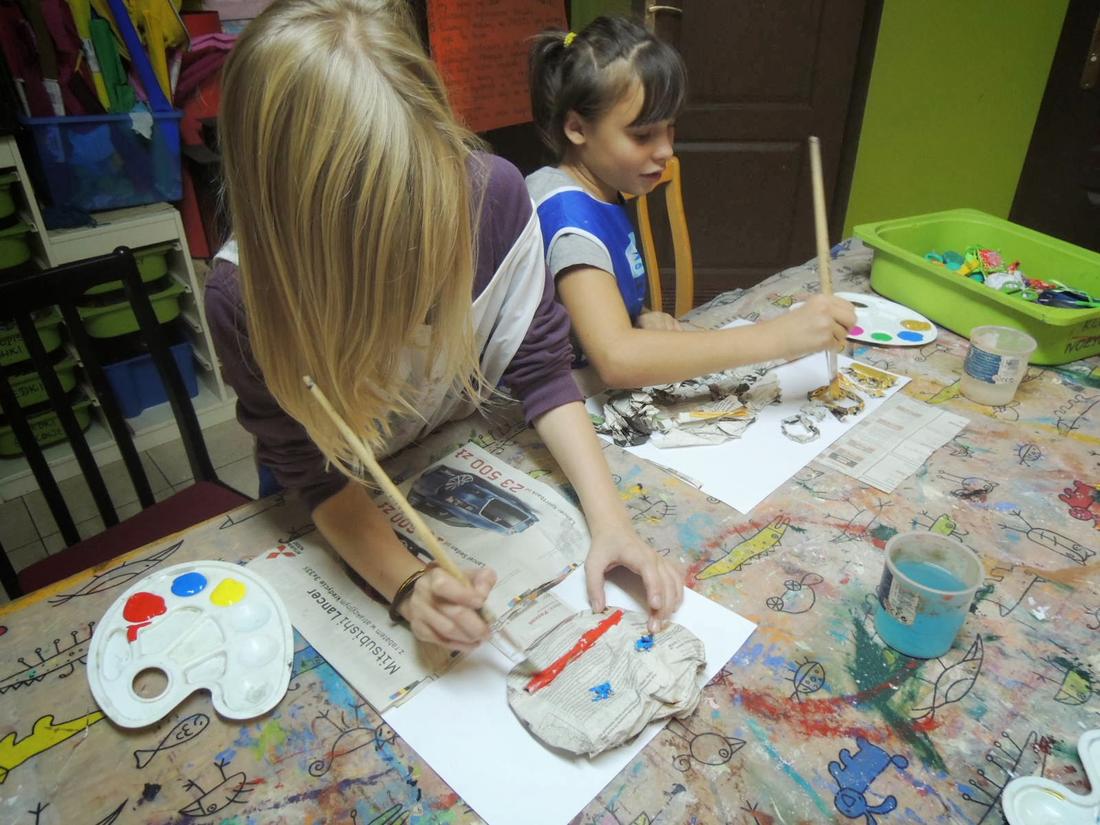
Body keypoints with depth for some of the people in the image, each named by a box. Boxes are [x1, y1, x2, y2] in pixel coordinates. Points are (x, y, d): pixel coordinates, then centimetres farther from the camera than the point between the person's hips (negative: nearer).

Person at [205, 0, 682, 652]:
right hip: (349, 505, 0)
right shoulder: (246, 296, -32)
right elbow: (316, 474, -20)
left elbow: (540, 371, -18)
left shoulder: (492, 192, -27)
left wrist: (610, 521, -27)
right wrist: (408, 584, -37)